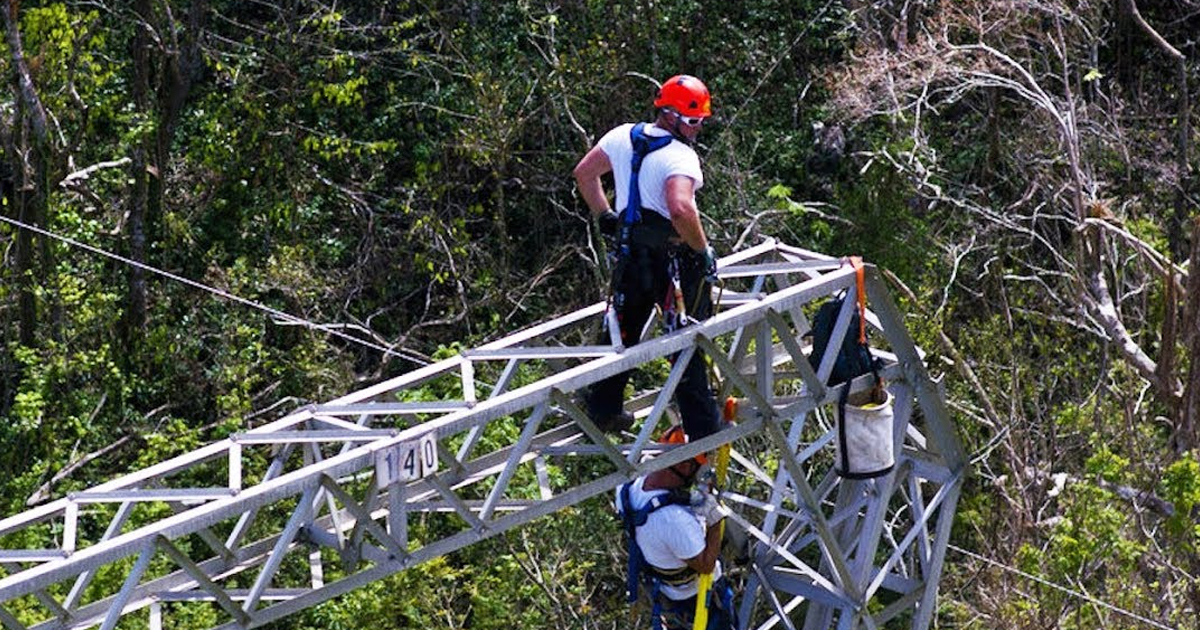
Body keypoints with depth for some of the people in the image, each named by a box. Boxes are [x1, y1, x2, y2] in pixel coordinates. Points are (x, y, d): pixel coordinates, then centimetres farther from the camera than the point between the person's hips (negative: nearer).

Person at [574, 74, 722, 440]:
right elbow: (681, 209, -34)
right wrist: (703, 249, -21)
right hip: (672, 257, -7)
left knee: (623, 329, 21)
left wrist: (604, 216, 22)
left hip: (630, 252, 7)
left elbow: (584, 173, 16)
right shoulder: (680, 156, -19)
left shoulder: (622, 137, 5)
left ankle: (603, 409, 30)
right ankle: (703, 429, 7)